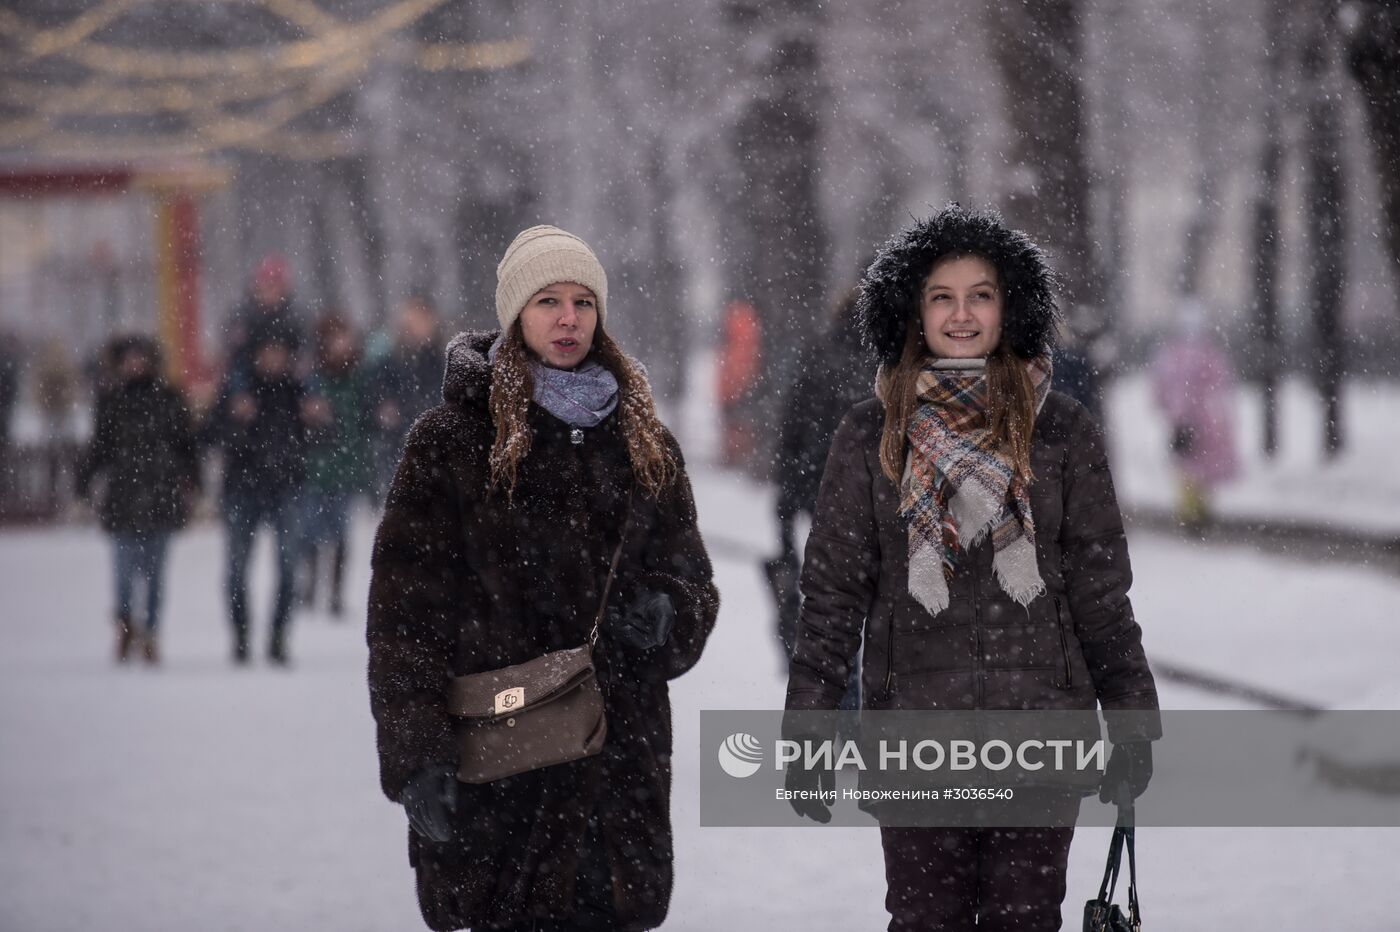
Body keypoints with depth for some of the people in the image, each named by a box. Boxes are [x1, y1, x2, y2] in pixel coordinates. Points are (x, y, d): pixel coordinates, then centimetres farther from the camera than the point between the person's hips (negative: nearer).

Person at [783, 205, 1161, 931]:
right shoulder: (872, 435, 4)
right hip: (914, 731, 0)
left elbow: (1100, 588, 8)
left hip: (1038, 733, 0)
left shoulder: (1062, 430, 4)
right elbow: (831, 590, 5)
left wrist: (1131, 721, 4)